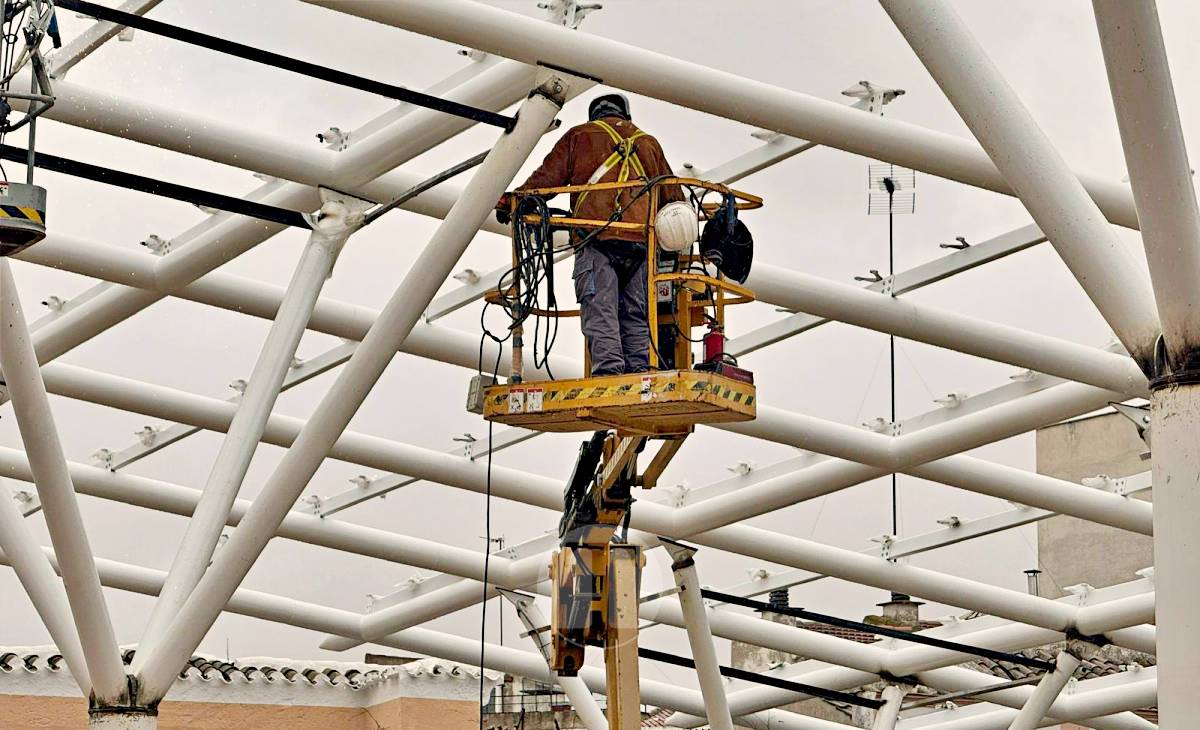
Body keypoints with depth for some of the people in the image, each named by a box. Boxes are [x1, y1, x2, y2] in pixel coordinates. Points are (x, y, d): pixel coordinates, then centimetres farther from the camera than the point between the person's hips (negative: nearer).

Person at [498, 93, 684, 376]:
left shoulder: (579, 136, 18)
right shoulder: (648, 143, 28)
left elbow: (547, 177, 9)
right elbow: (673, 196, 28)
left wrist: (510, 203, 19)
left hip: (597, 237, -3)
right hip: (641, 240, 3)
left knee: (599, 311, -12)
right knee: (636, 315, 5)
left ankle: (608, 368, -26)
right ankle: (640, 374, -7)